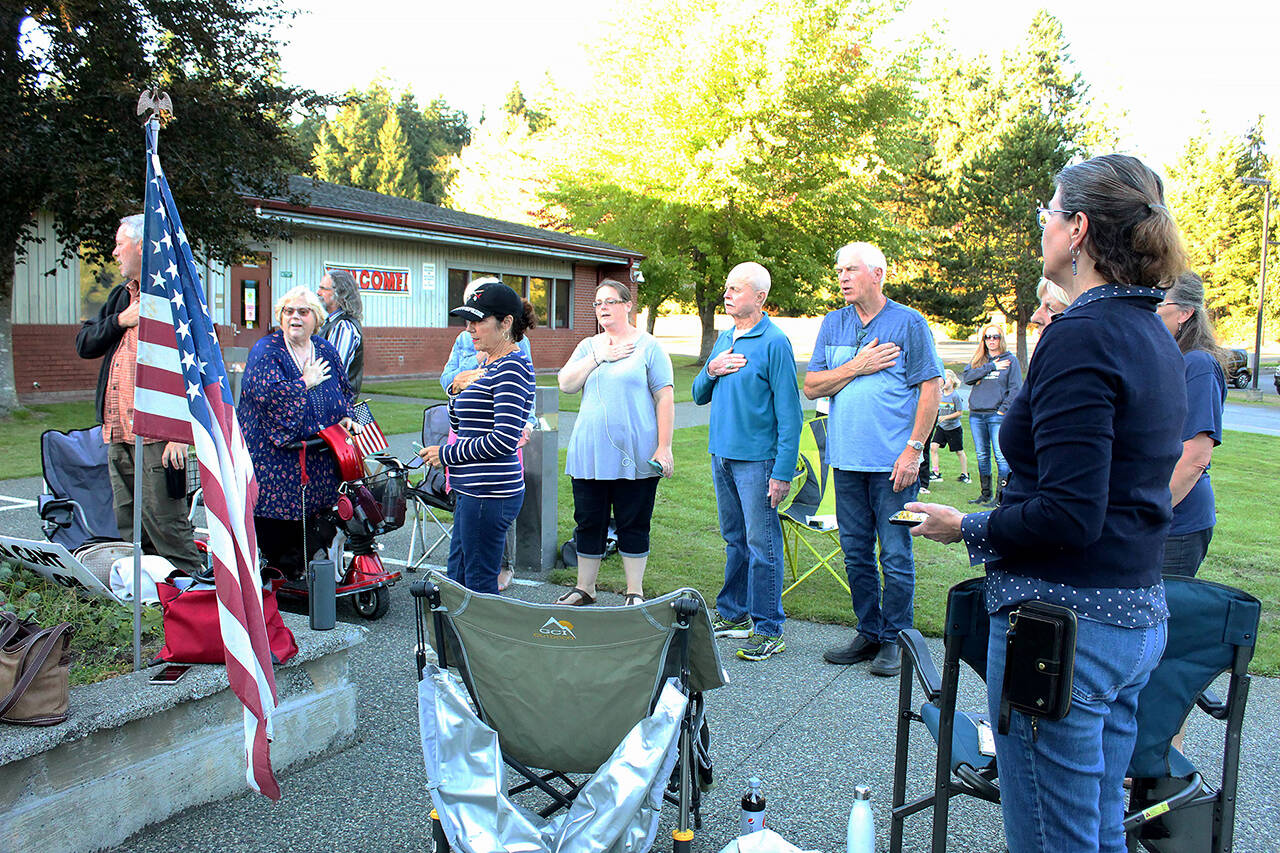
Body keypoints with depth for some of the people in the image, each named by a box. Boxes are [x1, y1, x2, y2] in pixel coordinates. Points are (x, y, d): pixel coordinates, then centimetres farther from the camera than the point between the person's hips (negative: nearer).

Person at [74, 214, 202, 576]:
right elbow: (83, 344, 17)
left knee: (164, 525, -8)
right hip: (118, 432, 8)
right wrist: (122, 320, 0)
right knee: (129, 531, 12)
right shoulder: (120, 296, 21)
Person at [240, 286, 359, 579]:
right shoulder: (266, 350, -4)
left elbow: (344, 391, 24)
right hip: (276, 454, -5)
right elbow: (268, 392, -20)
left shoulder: (326, 350, 13)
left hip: (320, 455, 5)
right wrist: (306, 382, -11)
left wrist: (346, 418, 6)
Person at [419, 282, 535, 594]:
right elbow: (458, 423, 23)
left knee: (479, 585, 0)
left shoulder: (512, 366, -14)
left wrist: (446, 454, -11)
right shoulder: (490, 365, 15)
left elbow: (504, 439, -22)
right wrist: (458, 390, 3)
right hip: (473, 490, 10)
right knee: (457, 577, 17)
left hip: (490, 492, -10)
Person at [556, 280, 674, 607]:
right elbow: (566, 384, 2)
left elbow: (665, 398, -5)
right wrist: (599, 357, -8)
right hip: (589, 454, 4)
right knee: (588, 522, 10)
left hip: (634, 456, -4)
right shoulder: (588, 346, 14)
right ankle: (584, 588, 24)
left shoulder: (649, 346, 0)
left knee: (633, 524, 3)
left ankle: (635, 592, 16)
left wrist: (664, 447, -11)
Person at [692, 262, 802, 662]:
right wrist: (711, 370, -4)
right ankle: (733, 614, 28)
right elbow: (699, 396, 18)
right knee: (734, 540, 16)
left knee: (762, 545, -3)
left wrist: (783, 472, -18)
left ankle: (768, 629, 4)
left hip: (756, 459, -7)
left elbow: (789, 413, -14)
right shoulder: (724, 339, 12)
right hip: (722, 455, 7)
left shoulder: (774, 342, -11)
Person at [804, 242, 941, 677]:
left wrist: (913, 449, -11)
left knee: (895, 555, 0)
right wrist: (856, 367, -9)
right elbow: (811, 386, 7)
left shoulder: (909, 323, -2)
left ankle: (894, 640, 12)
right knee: (856, 552, 11)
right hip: (847, 460, 5)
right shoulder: (833, 324, 11)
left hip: (892, 462, -5)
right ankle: (868, 633, 23)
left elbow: (931, 388, -5)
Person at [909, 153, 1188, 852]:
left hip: (1064, 625, -10)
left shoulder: (1081, 335, -18)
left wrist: (967, 528, -9)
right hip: (1139, 617, 10)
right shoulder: (1154, 336, 11)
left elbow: (1069, 513, -24)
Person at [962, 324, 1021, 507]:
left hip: (997, 415, -4)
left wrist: (1003, 409, -11)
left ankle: (1001, 495, -5)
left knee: (1001, 456, -8)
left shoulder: (1011, 360, 4)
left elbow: (1015, 389, -2)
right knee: (982, 455, 9)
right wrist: (991, 367, -9)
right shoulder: (978, 359, 14)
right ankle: (986, 494, 18)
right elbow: (967, 377, -3)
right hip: (976, 415, 4)